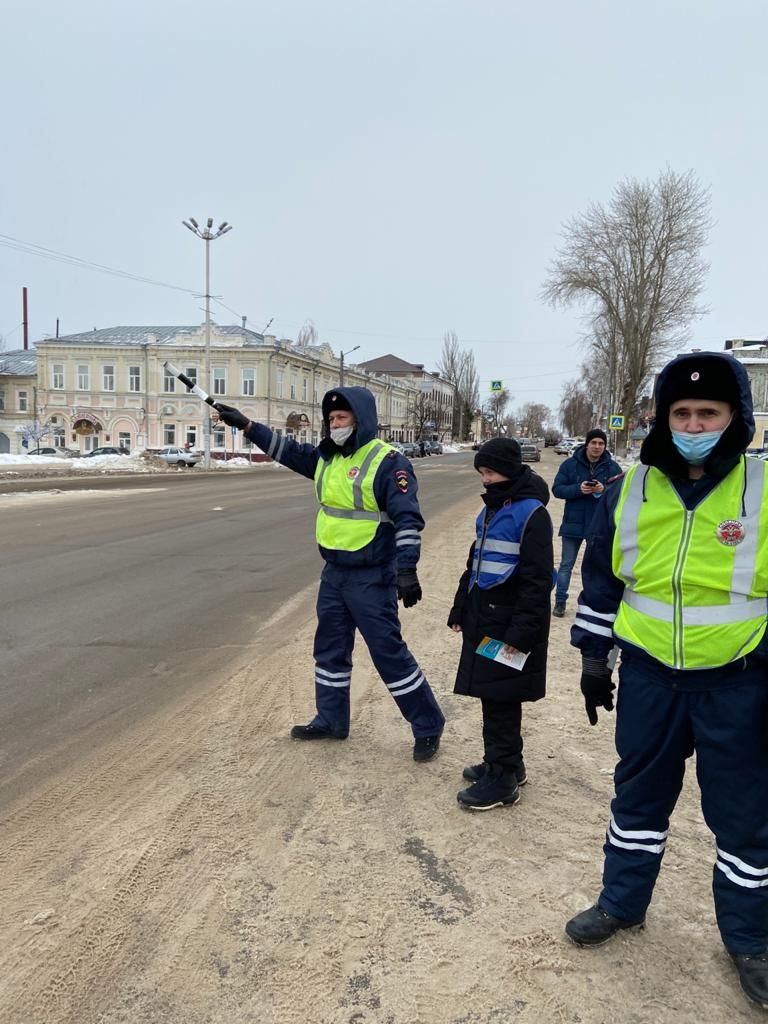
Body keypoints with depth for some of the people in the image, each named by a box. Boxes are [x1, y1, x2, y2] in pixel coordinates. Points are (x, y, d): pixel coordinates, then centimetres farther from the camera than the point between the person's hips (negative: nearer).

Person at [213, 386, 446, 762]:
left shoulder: (387, 461, -16)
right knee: (330, 649, 17)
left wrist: (407, 568, -28)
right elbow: (287, 449, 19)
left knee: (389, 653, -3)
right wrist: (246, 425, 13)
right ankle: (331, 720, 33)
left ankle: (428, 726, 12)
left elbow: (408, 518, -21)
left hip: (372, 578, -8)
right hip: (334, 573, 8)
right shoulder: (326, 457, 7)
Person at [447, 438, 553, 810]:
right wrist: (460, 609, 18)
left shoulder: (531, 513, -14)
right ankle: (503, 763, 29)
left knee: (500, 699, -2)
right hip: (485, 615, 9)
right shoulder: (492, 509, 13)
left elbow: (537, 578, -18)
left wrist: (522, 630, -21)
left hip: (509, 619, -8)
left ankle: (503, 779, 9)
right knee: (491, 695, 15)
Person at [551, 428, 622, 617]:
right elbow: (557, 489, -5)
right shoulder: (570, 464, -3)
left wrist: (604, 490, -23)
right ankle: (560, 600, 18)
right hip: (573, 523, 0)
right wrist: (578, 489, -22)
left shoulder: (612, 467, -2)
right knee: (566, 564, 7)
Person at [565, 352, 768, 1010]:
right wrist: (594, 661, 9)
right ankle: (622, 904, 39)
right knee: (638, 796, 17)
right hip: (648, 677, 2)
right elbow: (600, 583, 7)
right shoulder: (628, 493, -2)